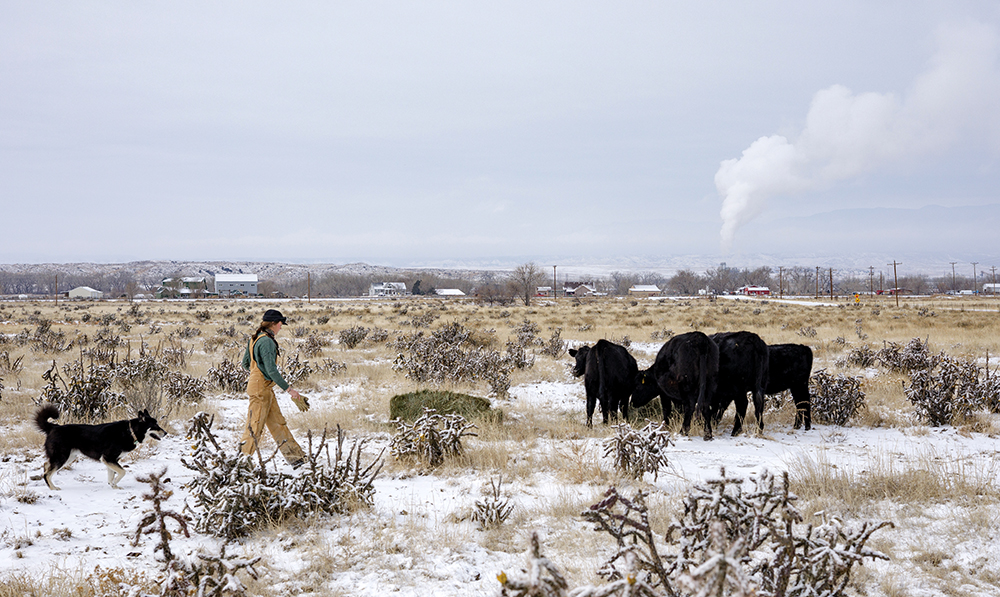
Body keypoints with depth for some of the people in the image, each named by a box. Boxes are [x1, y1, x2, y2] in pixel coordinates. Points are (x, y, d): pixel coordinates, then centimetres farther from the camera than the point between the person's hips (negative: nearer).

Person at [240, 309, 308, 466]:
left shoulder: (255, 339, 11)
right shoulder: (267, 341, -19)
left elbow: (245, 364, 18)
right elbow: (272, 370, -24)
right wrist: (289, 389, -22)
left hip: (266, 389, 10)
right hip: (261, 388, -10)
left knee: (278, 423, 12)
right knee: (255, 426, -3)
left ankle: (296, 457, 16)